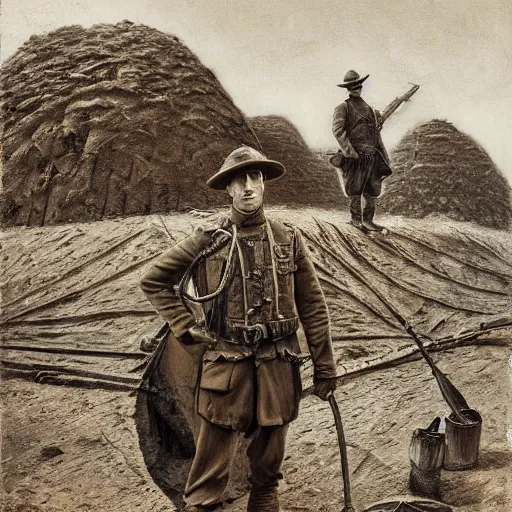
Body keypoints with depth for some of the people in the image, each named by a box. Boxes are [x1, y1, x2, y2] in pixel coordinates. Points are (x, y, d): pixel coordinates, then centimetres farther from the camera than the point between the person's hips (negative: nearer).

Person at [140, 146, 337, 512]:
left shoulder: (289, 239, 2)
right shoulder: (207, 241, -4)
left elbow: (313, 306, 5)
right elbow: (154, 281, 6)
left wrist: (325, 367, 5)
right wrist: (185, 327, -1)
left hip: (279, 362, 2)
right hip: (226, 362, -2)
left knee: (270, 447, 16)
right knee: (214, 448, 5)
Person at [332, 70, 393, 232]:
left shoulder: (369, 109, 20)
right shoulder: (343, 108, 1)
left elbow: (376, 133, 22)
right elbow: (338, 130, -14)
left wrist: (385, 158, 17)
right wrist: (349, 151, -24)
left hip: (372, 156, 6)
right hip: (355, 157, -6)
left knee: (373, 191, 6)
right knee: (354, 190, 1)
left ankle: (368, 220, 16)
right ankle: (356, 219, 12)